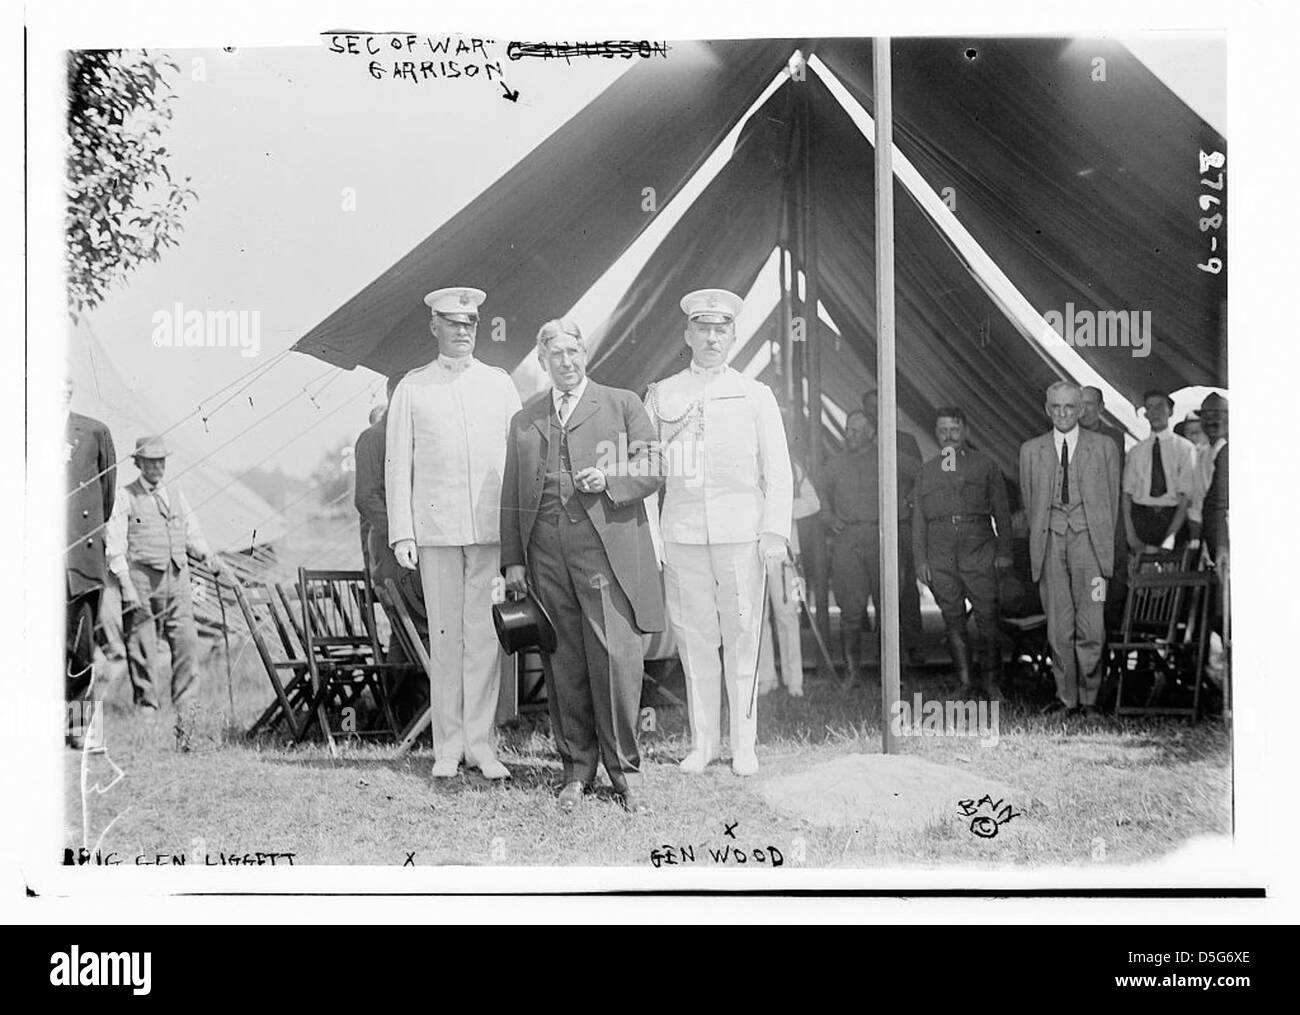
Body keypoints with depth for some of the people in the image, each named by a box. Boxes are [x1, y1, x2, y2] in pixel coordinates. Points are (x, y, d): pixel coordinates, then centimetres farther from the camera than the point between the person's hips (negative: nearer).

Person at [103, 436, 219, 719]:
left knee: (186, 642, -4)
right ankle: (146, 709, 9)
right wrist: (125, 586, -12)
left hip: (176, 579, 4)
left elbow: (191, 532, 22)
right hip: (141, 578, -4)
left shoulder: (175, 493, 17)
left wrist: (207, 555, 2)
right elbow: (115, 545, -3)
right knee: (142, 647, -1)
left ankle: (186, 709, 2)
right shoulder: (125, 497, 2)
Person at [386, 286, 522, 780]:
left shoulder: (499, 383, 12)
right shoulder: (412, 387, 8)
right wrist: (401, 532, -2)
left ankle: (479, 741, 7)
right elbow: (397, 464, 6)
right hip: (436, 528, -1)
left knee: (485, 634, -1)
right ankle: (448, 744, 10)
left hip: (493, 528, 1)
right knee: (444, 636, 2)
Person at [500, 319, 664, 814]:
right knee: (563, 666, 4)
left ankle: (625, 771, 3)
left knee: (616, 660, -8)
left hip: (606, 550, -3)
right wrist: (512, 560, 8)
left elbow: (653, 472, 7)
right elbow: (512, 496, 17)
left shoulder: (622, 404, 11)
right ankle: (576, 770, 14)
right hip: (545, 554, 3)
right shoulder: (524, 420, 19)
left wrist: (608, 480, -12)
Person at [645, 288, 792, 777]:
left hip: (740, 532, -1)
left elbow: (778, 471, 6)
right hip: (682, 532, 1)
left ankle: (743, 745, 9)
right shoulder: (661, 394, 11)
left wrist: (775, 530, -5)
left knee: (742, 637, 0)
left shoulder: (755, 395, 8)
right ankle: (702, 742, 13)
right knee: (694, 638, 3)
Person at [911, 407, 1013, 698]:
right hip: (940, 558, 2)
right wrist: (920, 559, 5)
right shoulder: (926, 472, 14)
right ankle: (964, 682, 10)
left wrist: (1004, 551, 2)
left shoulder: (985, 466, 10)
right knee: (953, 621, 4)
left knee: (988, 619, -5)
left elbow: (1001, 512, 9)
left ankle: (989, 681, 3)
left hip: (979, 554, -2)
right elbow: (918, 518, 13)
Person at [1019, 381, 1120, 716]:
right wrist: (1041, 535, 9)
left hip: (1088, 538, -2)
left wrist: (1103, 543, 5)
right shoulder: (1030, 450, 12)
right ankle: (1066, 695, 12)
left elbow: (1112, 500, 9)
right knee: (1058, 626, 2)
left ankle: (1089, 697, 6)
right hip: (1050, 540, 2)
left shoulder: (1104, 448, 7)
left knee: (1090, 626, -7)